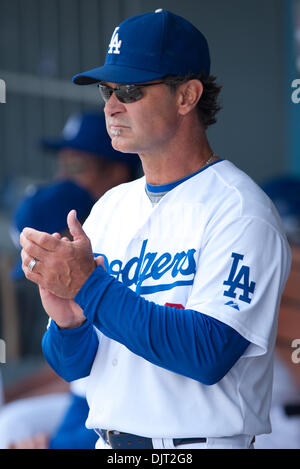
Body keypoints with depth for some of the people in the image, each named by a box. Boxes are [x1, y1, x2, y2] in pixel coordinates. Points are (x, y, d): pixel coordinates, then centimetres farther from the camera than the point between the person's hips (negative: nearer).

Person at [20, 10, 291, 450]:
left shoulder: (239, 209, -10)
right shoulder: (109, 207, 11)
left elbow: (209, 354, -21)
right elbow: (72, 365, 11)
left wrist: (89, 286, -20)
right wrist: (68, 321, -10)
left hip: (202, 443, -6)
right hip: (109, 443, 6)